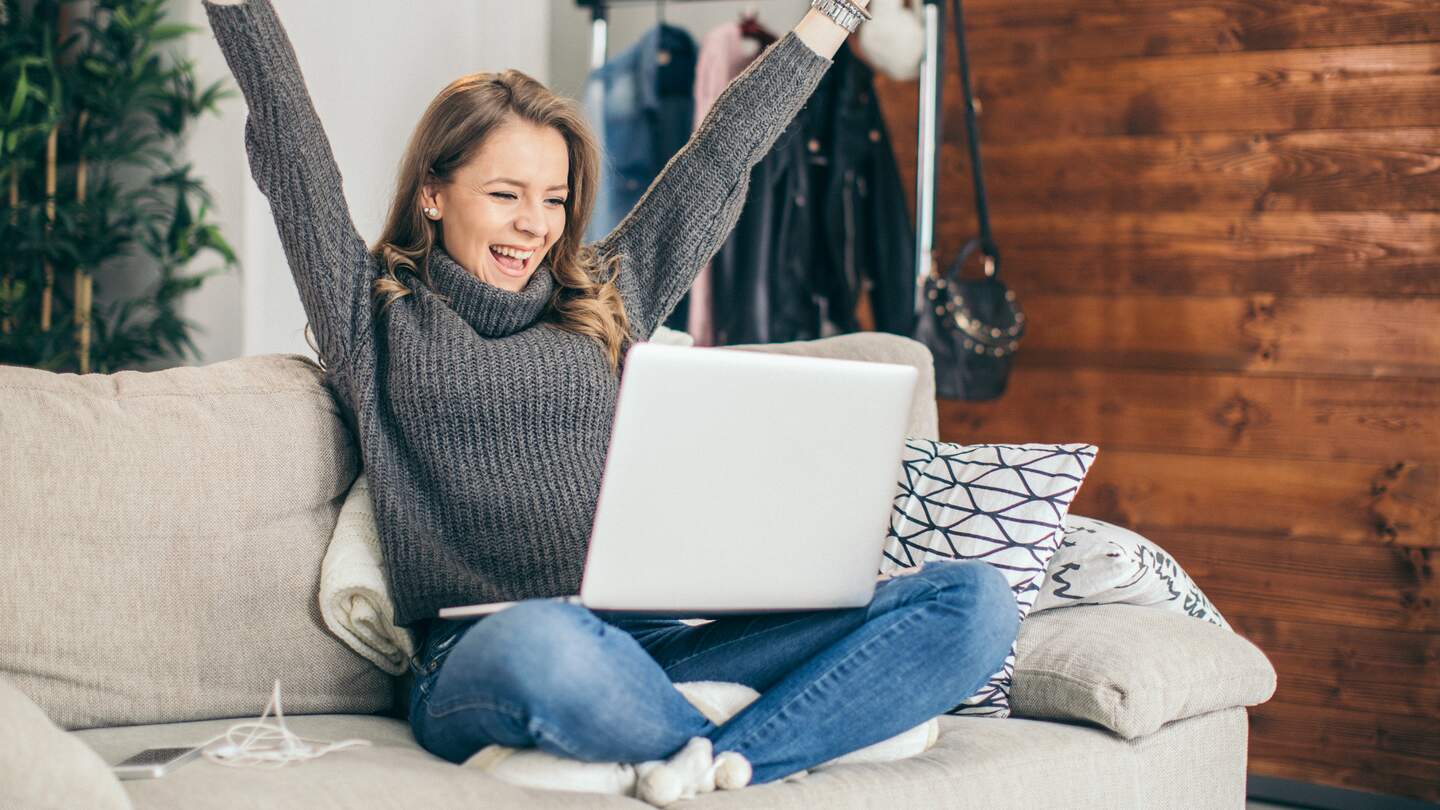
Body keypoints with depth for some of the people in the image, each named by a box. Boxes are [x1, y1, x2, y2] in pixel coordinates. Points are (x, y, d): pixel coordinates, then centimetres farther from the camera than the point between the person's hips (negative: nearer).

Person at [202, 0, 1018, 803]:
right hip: (474, 667, -4)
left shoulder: (604, 301, 24)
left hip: (648, 650, 4)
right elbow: (289, 138, 10)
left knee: (975, 598, -15)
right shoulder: (378, 313, 14)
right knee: (538, 639, -45)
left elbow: (720, 155, 28)